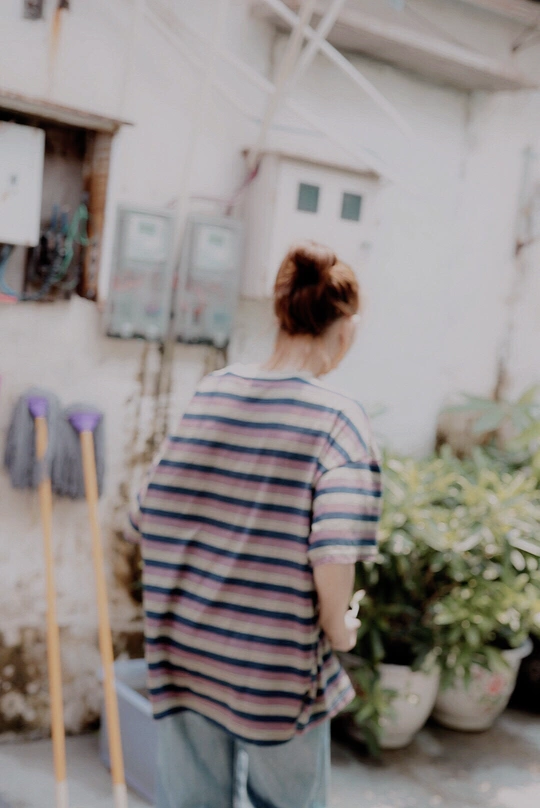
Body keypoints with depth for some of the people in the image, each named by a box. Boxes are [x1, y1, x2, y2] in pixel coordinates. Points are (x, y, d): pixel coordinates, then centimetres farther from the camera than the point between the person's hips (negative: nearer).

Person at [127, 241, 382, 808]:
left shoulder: (208, 394, -2)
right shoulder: (339, 420, -15)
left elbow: (148, 517, 1)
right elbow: (334, 556, -24)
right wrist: (338, 628, -5)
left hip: (183, 654, 4)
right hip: (278, 666, -4)